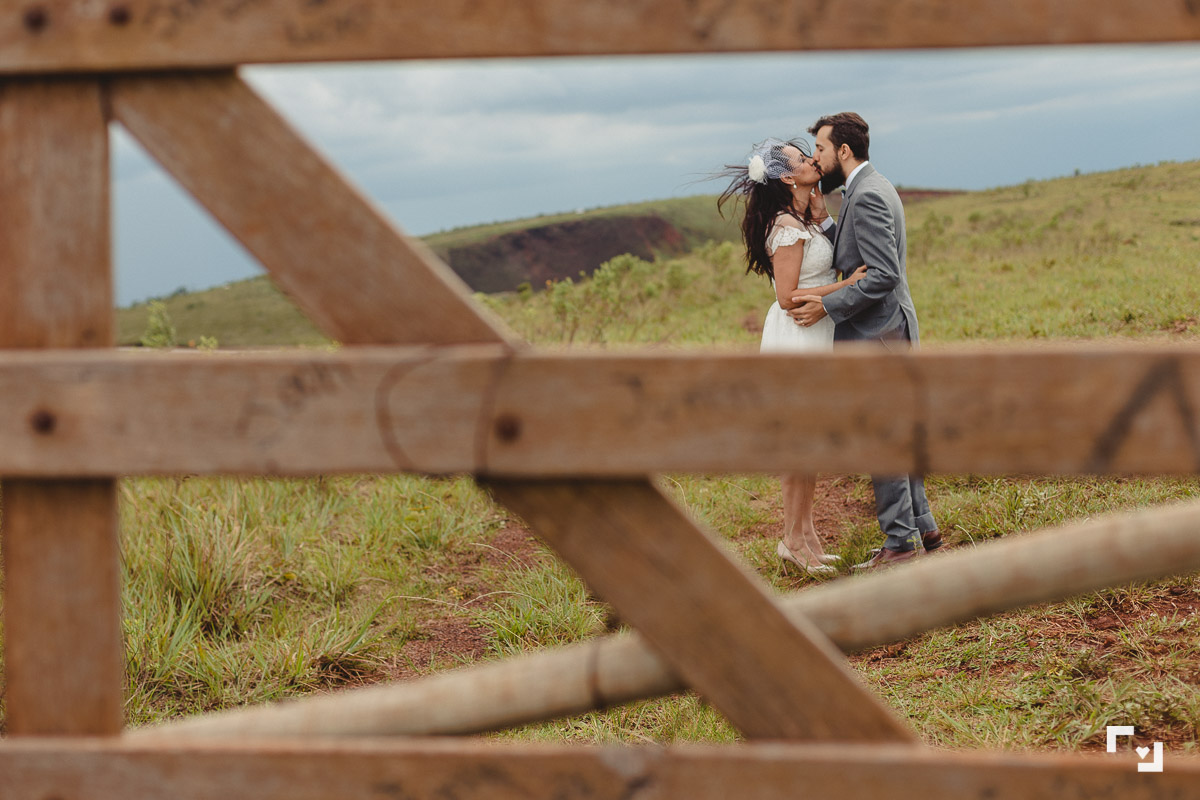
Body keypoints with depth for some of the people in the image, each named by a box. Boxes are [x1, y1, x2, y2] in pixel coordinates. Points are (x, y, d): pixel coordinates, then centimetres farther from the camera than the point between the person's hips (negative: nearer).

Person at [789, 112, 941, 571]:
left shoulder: (867, 196, -18)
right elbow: (847, 258, 15)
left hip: (876, 335, -11)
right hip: (890, 331, 11)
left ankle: (901, 541, 1)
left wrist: (827, 306, -20)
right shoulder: (872, 188, 16)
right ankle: (921, 530, 22)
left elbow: (883, 274, -24)